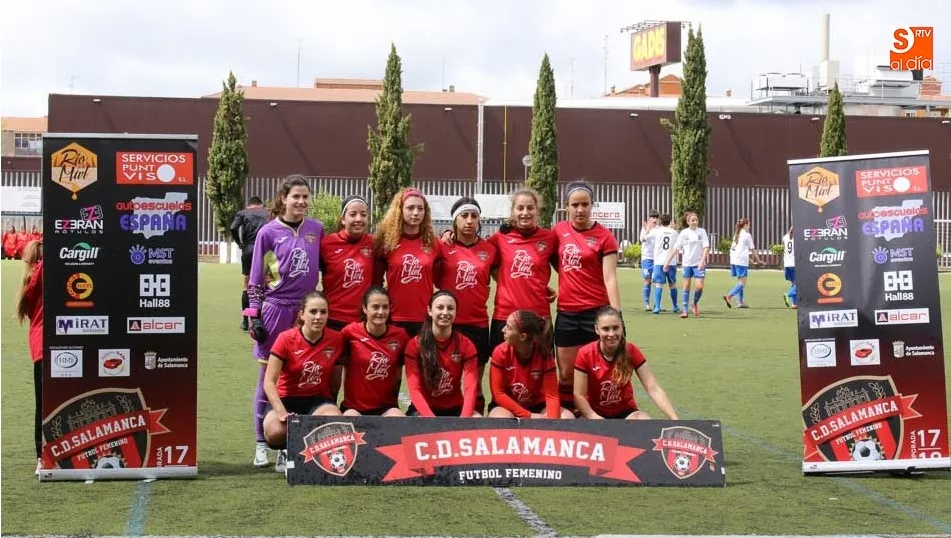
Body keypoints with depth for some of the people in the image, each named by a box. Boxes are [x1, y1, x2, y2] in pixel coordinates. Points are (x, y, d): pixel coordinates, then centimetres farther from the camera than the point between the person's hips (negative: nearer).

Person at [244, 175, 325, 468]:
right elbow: (255, 279, 1)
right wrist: (254, 316, -3)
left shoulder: (317, 229, 6)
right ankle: (262, 443, 9)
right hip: (275, 309, -3)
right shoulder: (269, 232, -2)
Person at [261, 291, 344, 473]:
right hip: (286, 398, -1)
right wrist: (281, 412, -28)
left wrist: (331, 407, 1)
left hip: (318, 400, 1)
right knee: (275, 432, -34)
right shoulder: (286, 339, -12)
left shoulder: (336, 340, -5)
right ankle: (287, 452, 6)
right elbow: (269, 381, -15)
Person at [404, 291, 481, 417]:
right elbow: (414, 388, -12)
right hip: (423, 410, -2)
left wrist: (464, 418, -29)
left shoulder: (466, 345, 0)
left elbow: (470, 387, -10)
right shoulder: (415, 345, -5)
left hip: (455, 409, 2)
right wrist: (431, 418, -28)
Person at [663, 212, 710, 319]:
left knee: (700, 287, -9)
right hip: (686, 263, 1)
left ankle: (695, 304, 19)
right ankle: (684, 310, 10)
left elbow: (706, 247, -4)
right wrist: (667, 262, -2)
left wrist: (703, 260, -18)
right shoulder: (684, 233, 1)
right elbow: (676, 249, 1)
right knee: (686, 287, 3)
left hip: (699, 263, -1)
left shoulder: (702, 231, 0)